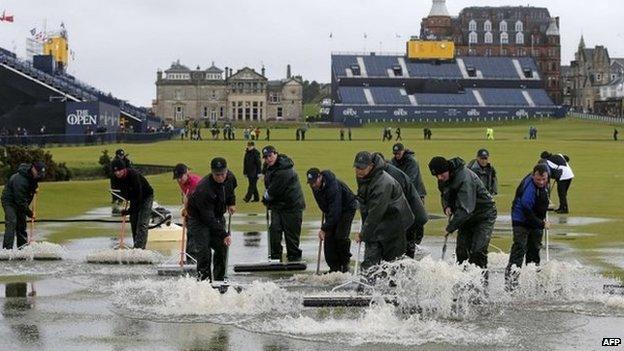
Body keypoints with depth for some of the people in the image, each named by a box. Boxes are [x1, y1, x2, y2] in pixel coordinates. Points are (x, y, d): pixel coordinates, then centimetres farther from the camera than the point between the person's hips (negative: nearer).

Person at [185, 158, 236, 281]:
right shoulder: (204, 189, -36)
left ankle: (219, 279, 15)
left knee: (222, 246, 3)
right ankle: (203, 279, -11)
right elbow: (208, 218, -34)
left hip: (218, 215, 7)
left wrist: (231, 203, 2)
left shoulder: (230, 177, -15)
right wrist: (224, 235, -34)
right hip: (198, 217, -7)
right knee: (204, 247, -19)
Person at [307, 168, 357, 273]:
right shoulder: (315, 187, -10)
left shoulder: (333, 186, -36)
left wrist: (324, 229, -39)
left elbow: (334, 211, -38)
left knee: (340, 236, -18)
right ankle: (334, 267, 1)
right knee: (329, 236, -4)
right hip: (332, 211, 7)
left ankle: (345, 264, -1)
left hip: (347, 208, -7)